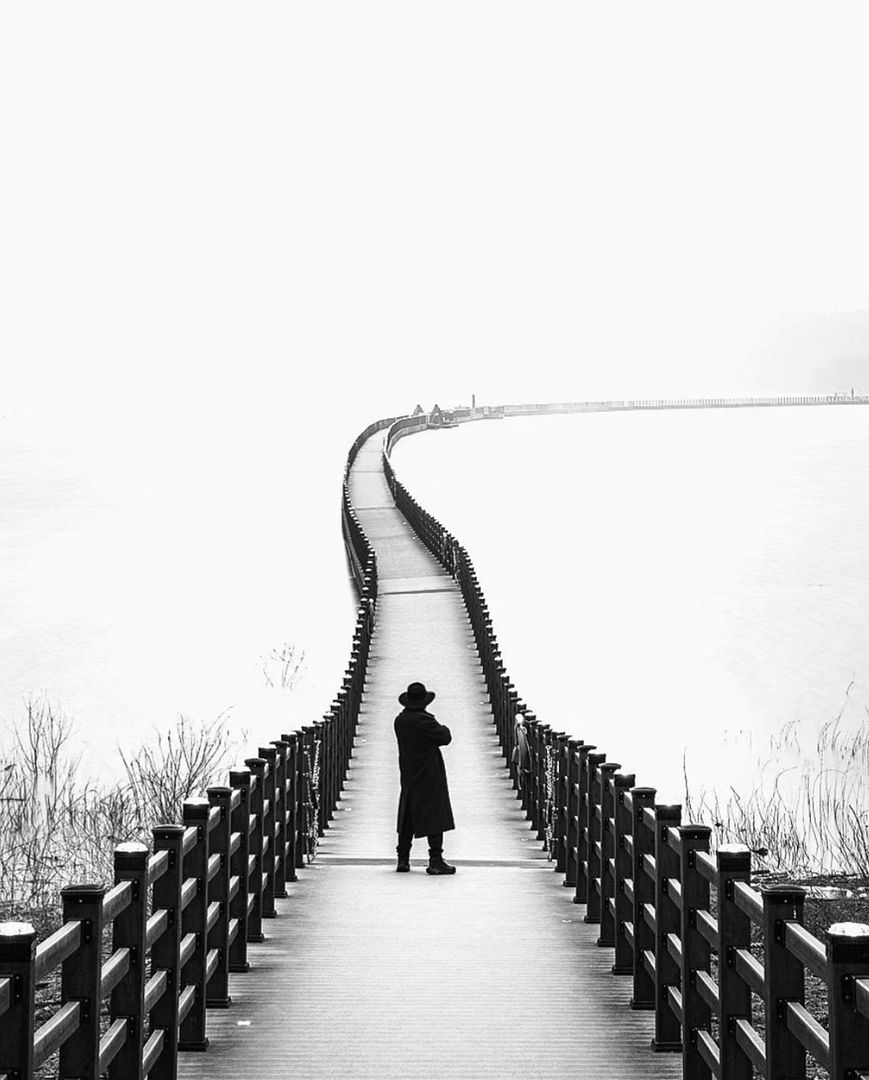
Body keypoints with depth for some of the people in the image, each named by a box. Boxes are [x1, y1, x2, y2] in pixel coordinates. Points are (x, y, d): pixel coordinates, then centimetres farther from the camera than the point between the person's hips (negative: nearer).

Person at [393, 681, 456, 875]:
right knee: (435, 817, -4)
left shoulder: (400, 720, 6)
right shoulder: (425, 720, -18)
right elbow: (445, 738, -12)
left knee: (407, 817, 13)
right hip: (429, 776, -7)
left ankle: (403, 860, 15)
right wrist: (444, 729, 10)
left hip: (408, 776, 7)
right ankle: (435, 861, -7)